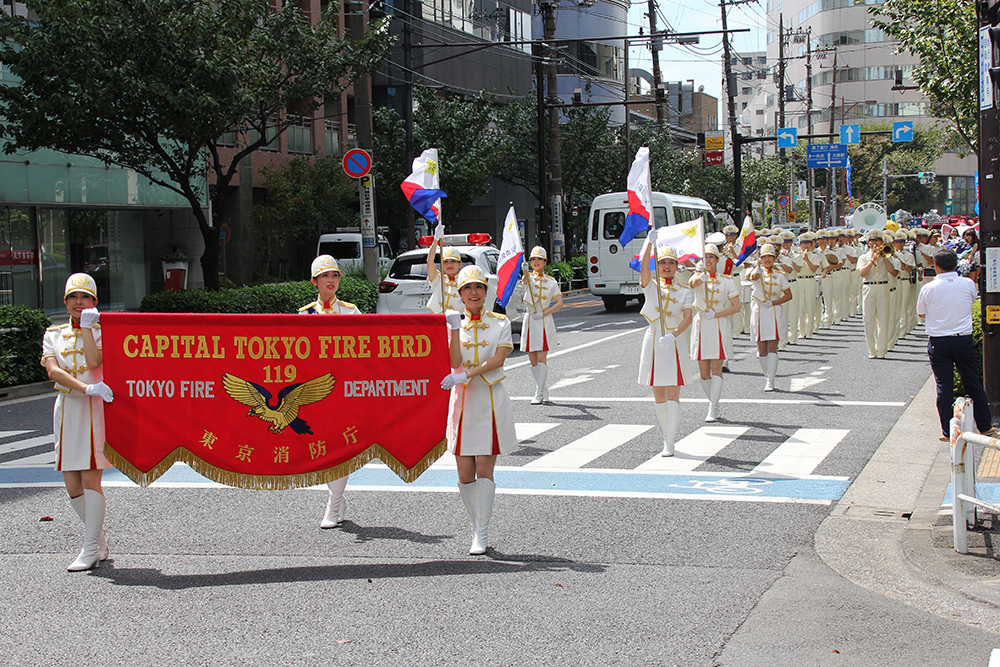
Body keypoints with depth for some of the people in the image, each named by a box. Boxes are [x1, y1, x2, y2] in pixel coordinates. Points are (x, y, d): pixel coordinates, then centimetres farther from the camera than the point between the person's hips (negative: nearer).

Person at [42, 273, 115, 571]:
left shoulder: (101, 331, 3)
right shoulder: (54, 335, 11)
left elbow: (94, 362, -17)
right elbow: (53, 371, -6)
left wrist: (86, 326, -10)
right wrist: (87, 388, -20)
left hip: (95, 408, -4)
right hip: (66, 409, 4)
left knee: (90, 480, -10)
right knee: (72, 486, 4)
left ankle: (90, 550, -3)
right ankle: (100, 543, 20)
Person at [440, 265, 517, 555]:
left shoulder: (500, 323, 3)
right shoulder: (455, 326, 8)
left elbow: (497, 359, -11)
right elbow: (455, 362, -6)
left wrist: (466, 375, -20)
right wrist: (456, 329, -13)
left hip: (491, 400, -2)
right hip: (463, 400, 2)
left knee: (484, 469, -7)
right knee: (465, 474, 2)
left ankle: (481, 535, -6)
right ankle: (478, 528, 15)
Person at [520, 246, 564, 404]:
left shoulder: (551, 282, 5)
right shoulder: (529, 278, 4)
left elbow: (559, 303, 2)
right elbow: (525, 278, -21)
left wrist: (543, 313, -11)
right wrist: (524, 270, -45)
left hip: (544, 322, -2)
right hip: (529, 321, 2)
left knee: (541, 358, -10)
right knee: (533, 361, 4)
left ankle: (539, 393, -12)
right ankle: (543, 390, 18)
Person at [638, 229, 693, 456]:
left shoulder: (684, 292, 5)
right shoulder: (651, 286, 4)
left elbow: (687, 318, -7)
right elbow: (643, 265, -15)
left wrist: (673, 335, -23)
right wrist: (650, 240, -24)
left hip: (674, 344, -1)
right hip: (653, 342, 1)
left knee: (672, 394, -8)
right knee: (658, 394, 8)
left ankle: (669, 443, -11)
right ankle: (667, 435, 23)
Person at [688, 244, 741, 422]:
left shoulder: (726, 282, 3)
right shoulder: (698, 278, 4)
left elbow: (736, 307, -1)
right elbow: (693, 283, -23)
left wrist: (716, 315, -13)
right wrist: (700, 278, -46)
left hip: (719, 326, -2)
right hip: (701, 326, 2)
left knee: (716, 369, -10)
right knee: (704, 371, 3)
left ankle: (713, 408, -11)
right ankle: (714, 405, 19)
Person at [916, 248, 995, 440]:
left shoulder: (928, 289, -9)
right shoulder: (968, 284, -4)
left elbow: (921, 314, 6)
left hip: (938, 342, -1)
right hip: (964, 339, 1)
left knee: (944, 386, 4)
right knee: (974, 384, 11)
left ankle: (947, 431, 6)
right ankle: (985, 426, 19)